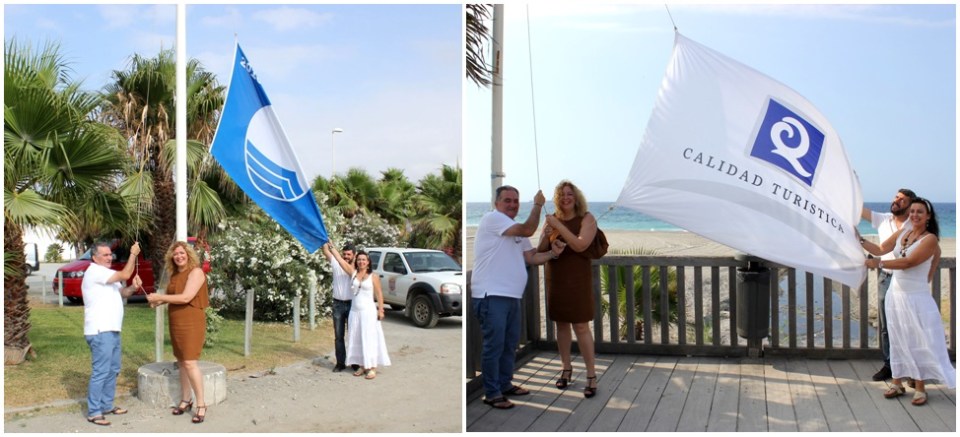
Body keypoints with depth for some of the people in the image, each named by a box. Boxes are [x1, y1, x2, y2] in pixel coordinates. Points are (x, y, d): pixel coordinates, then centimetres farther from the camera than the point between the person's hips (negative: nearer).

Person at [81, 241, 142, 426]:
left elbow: (122, 292, 20)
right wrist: (133, 254, -9)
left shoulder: (106, 274, 19)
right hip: (100, 331, -10)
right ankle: (93, 412, -5)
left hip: (111, 330, 10)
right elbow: (125, 275, -20)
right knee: (100, 372, -9)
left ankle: (107, 405, 26)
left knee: (113, 370, 16)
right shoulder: (95, 272, -12)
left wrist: (133, 288, -1)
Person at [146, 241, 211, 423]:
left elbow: (186, 297, -21)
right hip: (176, 323, 7)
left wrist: (159, 297, -15)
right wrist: (159, 301, 1)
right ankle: (186, 400, 19)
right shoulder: (175, 275, 11)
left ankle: (201, 404, -5)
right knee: (181, 362, 9)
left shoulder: (196, 272, -12)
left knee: (190, 362, -12)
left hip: (192, 323, -7)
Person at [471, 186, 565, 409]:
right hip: (491, 295, -9)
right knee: (494, 345, -5)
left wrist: (553, 253, 0)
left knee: (510, 344, 17)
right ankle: (492, 393, 3)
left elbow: (532, 257, 17)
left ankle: (505, 384, 31)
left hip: (511, 296, 10)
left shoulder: (517, 232, 20)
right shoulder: (492, 218, -10)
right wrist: (538, 204, -4)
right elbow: (528, 230, -16)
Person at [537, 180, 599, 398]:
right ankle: (566, 368, 26)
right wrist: (546, 236, -15)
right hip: (555, 277, 4)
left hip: (578, 278, -4)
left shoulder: (587, 218, -7)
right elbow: (540, 251, 5)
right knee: (561, 323, 11)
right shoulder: (552, 219, 3)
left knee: (581, 326, -6)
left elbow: (580, 245, -22)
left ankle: (591, 375, 2)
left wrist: (559, 225, -23)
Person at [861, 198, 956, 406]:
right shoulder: (903, 233, 7)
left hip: (916, 297, -6)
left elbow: (907, 262, -20)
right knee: (898, 340, 12)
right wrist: (860, 240, 1)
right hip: (895, 295, 6)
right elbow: (880, 249, 9)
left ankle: (920, 389, 9)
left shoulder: (930, 239, -12)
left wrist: (879, 263, -20)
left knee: (919, 342, 0)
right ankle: (897, 384, 21)